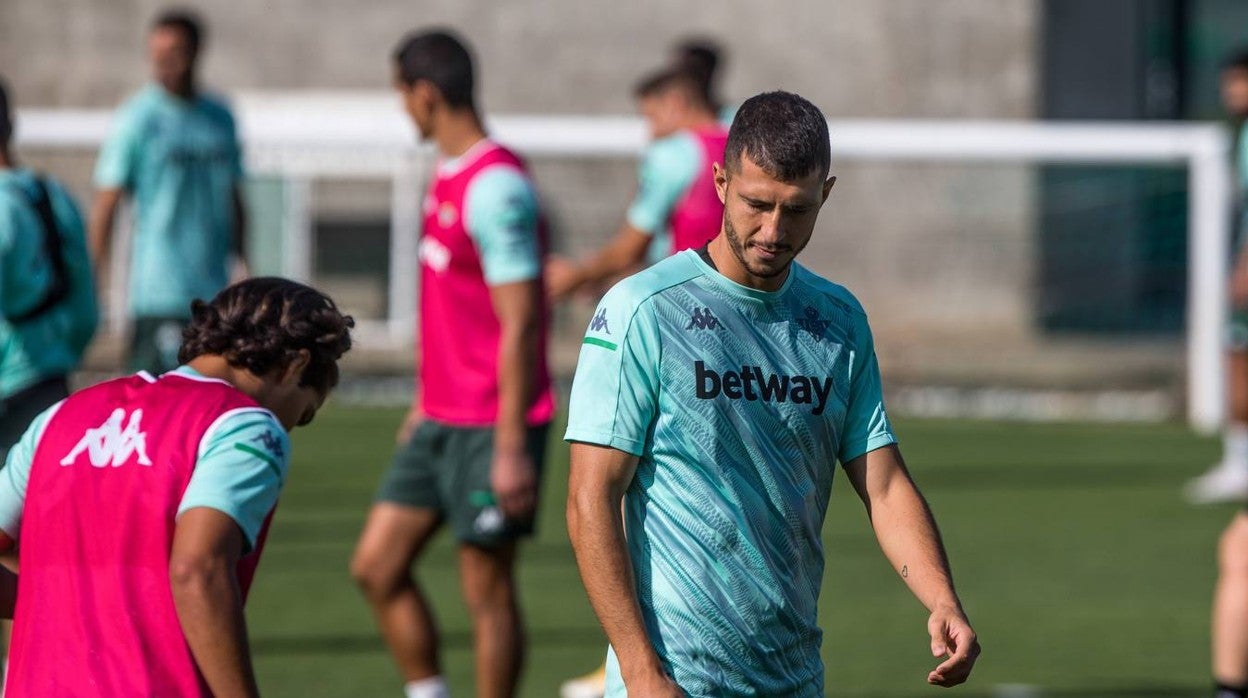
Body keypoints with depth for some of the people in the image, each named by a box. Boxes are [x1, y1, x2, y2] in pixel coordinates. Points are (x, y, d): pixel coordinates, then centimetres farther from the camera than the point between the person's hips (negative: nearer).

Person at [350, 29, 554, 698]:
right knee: (376, 567, 8)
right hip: (441, 419, 9)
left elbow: (518, 324, -20)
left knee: (486, 587, -1)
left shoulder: (495, 187, -18)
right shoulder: (448, 177, 12)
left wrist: (511, 447, -21)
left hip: (490, 429, -9)